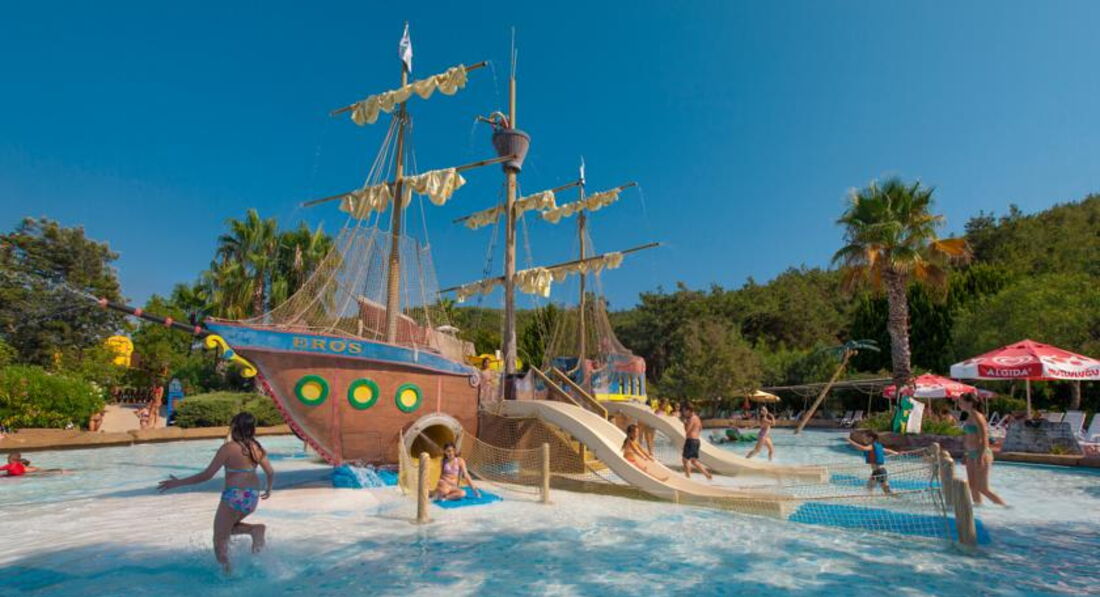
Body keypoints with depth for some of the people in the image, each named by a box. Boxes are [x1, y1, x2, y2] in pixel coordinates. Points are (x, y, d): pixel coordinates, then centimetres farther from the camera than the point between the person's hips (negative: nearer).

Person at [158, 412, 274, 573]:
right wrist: (269, 490, 23)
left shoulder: (228, 448, -11)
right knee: (229, 527, 28)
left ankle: (227, 571, 11)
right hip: (253, 497, 6)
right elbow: (271, 473, 4)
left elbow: (207, 475, -11)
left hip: (234, 496, -6)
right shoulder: (257, 448, 3)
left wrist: (178, 483, 0)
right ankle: (255, 529, 3)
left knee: (219, 539, 13)